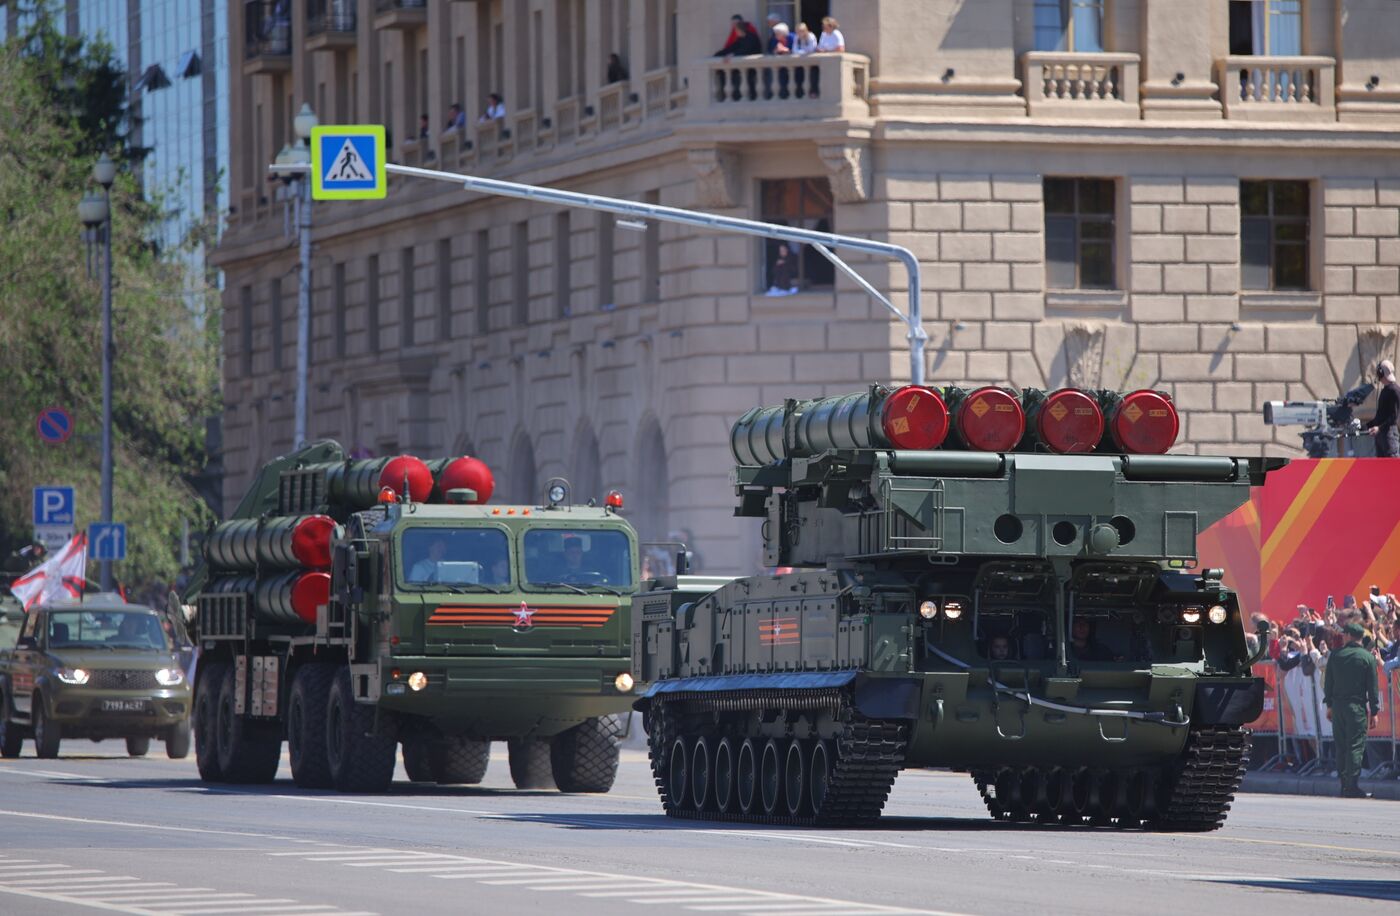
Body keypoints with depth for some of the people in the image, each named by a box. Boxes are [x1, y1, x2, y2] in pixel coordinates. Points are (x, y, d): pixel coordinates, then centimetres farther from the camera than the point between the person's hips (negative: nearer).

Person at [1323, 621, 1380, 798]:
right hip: (1357, 706, -3)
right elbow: (1373, 687, -4)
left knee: (1341, 746, 10)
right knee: (1355, 747, -4)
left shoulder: (1336, 656, 4)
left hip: (1338, 706, 3)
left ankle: (1344, 785, 12)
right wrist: (1374, 711, 1)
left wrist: (1329, 705, 18)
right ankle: (1352, 787, -9)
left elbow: (1328, 683, 9)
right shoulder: (1367, 658, -4)